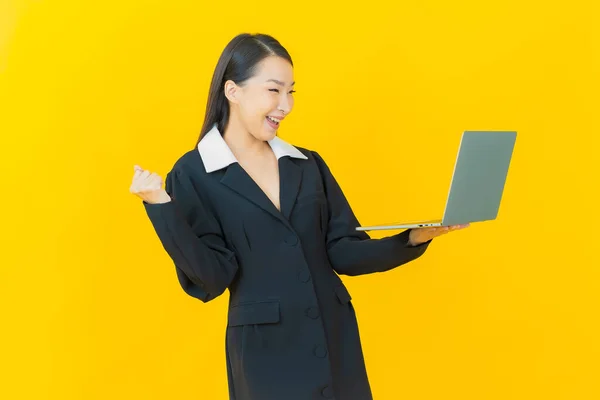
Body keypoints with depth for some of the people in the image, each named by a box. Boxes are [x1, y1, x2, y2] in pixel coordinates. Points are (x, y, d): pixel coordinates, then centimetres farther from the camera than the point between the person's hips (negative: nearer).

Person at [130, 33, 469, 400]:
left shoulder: (308, 164, 8)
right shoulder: (194, 174, -6)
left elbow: (344, 252, 5)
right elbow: (211, 279, -12)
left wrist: (415, 238, -8)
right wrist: (161, 207, -22)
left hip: (336, 342, 5)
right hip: (265, 351, -4)